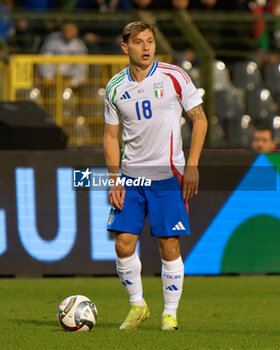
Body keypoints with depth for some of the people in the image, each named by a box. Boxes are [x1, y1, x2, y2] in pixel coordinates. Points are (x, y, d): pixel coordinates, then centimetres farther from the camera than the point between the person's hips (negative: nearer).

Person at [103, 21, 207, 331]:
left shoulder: (173, 77, -4)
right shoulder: (115, 87, 5)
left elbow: (199, 119, 1)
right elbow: (111, 136, 11)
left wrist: (192, 166, -8)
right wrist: (114, 181, 1)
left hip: (168, 176, -3)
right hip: (130, 176, 3)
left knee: (169, 246, -5)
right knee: (123, 244, -5)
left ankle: (170, 313, 8)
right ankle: (137, 305, 15)